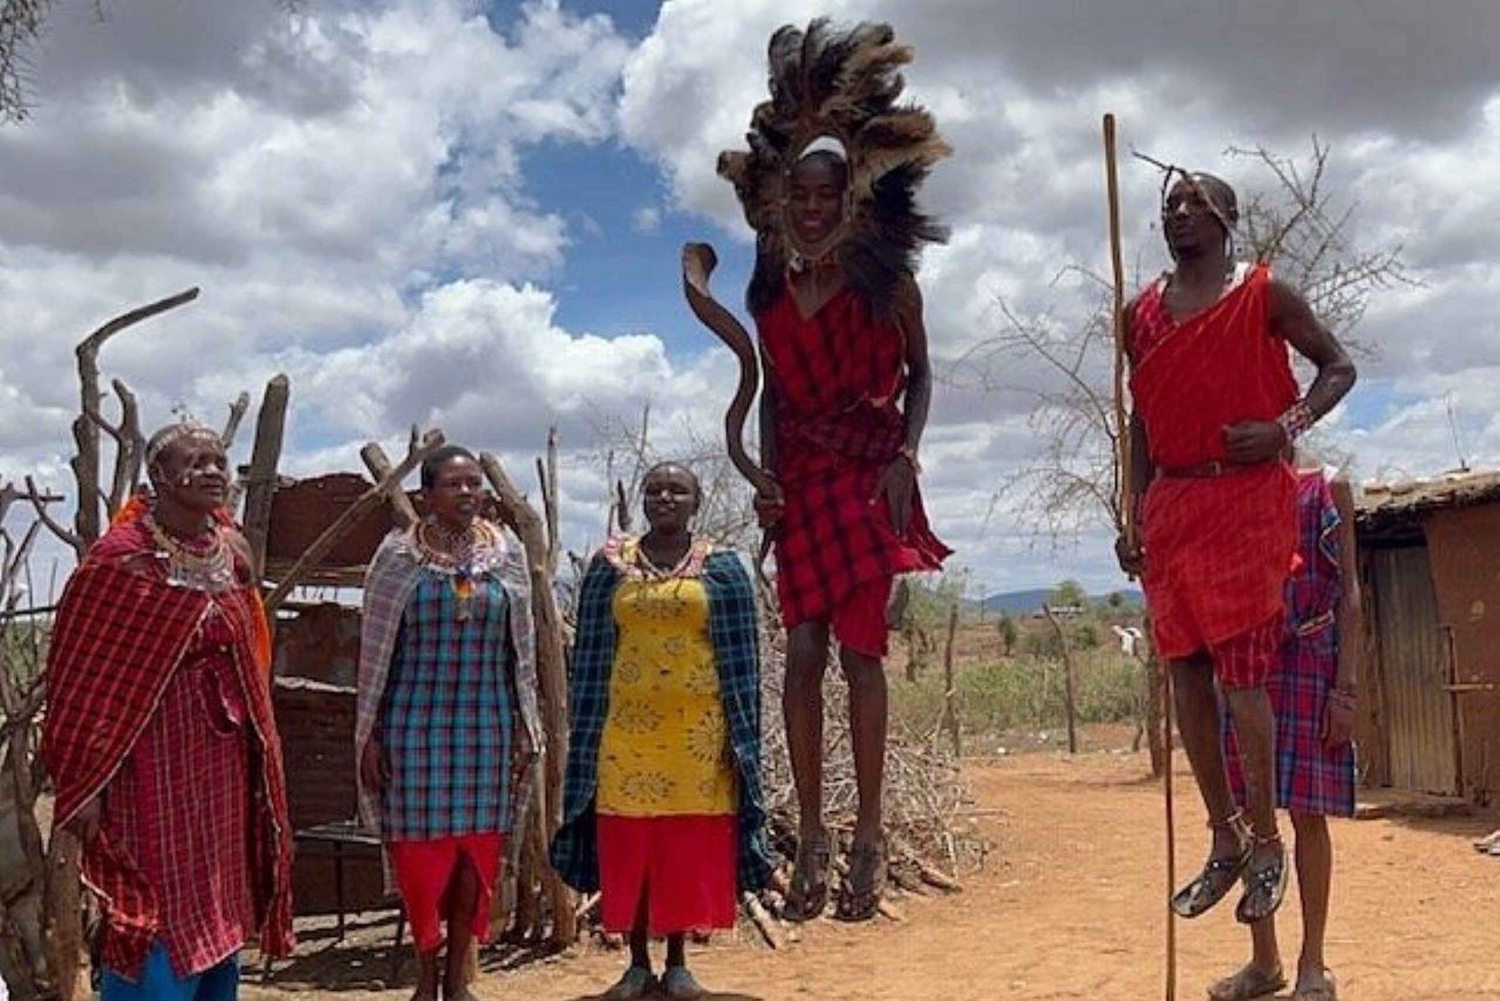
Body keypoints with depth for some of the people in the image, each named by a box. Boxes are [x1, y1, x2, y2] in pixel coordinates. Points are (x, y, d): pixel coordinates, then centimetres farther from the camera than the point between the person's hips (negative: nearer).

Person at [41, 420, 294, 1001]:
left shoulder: (230, 549, 6)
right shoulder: (122, 560, -14)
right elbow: (81, 675, -13)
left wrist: (258, 750, 17)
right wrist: (84, 782, -14)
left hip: (225, 765, 7)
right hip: (155, 766, -7)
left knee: (220, 914, 16)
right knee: (157, 921, -2)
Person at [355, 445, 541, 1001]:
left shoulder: (507, 553, 3)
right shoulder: (398, 555, -3)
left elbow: (521, 647, 7)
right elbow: (374, 648, 0)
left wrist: (525, 725, 6)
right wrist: (370, 731, -2)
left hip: (486, 722, 2)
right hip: (416, 720, -2)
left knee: (477, 849, 6)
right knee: (420, 848, 3)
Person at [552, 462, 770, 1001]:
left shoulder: (723, 568, 3)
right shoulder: (610, 566, 5)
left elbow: (741, 658, 2)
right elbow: (591, 656, 7)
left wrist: (740, 735, -3)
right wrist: (587, 731, 2)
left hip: (698, 730, -1)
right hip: (628, 727, 1)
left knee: (691, 848, 5)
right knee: (628, 847, 5)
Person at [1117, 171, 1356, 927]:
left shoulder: (1264, 295, 0)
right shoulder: (1141, 315, 12)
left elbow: (1338, 367, 5)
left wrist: (1286, 426, -14)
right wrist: (1134, 520, 10)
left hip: (1248, 498, -5)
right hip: (1170, 504, 5)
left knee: (1241, 671, -8)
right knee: (1187, 671, 6)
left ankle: (1266, 841, 8)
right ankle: (1225, 841, 18)